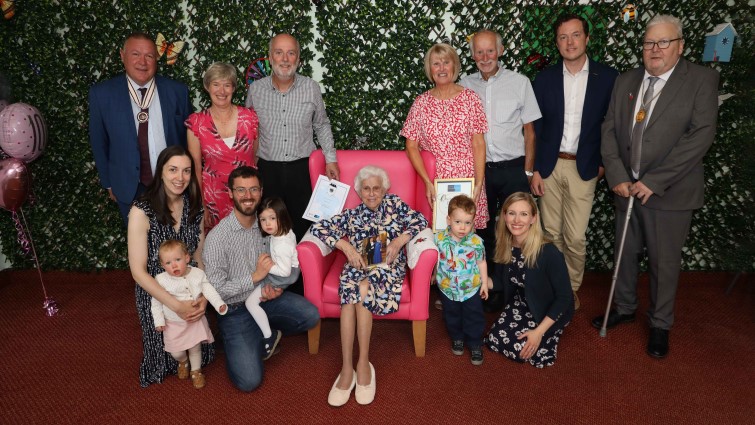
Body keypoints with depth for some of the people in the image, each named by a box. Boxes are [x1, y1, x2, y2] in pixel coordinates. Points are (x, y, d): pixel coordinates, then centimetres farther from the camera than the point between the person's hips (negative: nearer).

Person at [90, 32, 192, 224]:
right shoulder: (101, 94, -7)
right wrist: (108, 183, 6)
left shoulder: (177, 91, -6)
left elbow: (188, 137, 2)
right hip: (129, 189, 0)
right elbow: (99, 142, 2)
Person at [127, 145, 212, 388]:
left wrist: (203, 297, -16)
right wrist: (176, 305, -26)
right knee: (166, 349, 10)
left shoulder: (194, 206, -8)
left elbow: (200, 257, -2)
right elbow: (138, 271, -21)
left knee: (196, 351, 13)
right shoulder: (142, 211, -23)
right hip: (156, 292, -3)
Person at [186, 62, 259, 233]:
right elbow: (196, 168, 1)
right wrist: (200, 206, -2)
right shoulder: (196, 123, -2)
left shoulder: (250, 117, -1)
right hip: (214, 198, 0)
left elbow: (256, 157, 8)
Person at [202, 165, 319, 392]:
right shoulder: (217, 237, -18)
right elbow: (215, 290, -18)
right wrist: (255, 276, -23)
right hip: (236, 310, -4)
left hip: (267, 298, 4)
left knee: (311, 316, -20)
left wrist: (278, 287, -9)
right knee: (249, 381, -16)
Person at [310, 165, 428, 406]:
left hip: (387, 265, -2)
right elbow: (317, 228, 4)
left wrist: (398, 242, -12)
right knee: (351, 294, -30)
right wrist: (347, 247, -10)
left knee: (363, 290, -32)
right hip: (358, 265, 2)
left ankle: (362, 363, -24)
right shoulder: (352, 215, 14)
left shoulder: (394, 204, 12)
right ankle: (347, 367, -28)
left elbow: (420, 221, 3)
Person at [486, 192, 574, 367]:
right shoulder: (504, 247, -14)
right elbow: (501, 282, 1)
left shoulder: (548, 253, -31)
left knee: (522, 349, -19)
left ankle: (550, 333, 11)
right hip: (522, 304, 5)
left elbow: (564, 297, -22)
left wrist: (539, 331, -23)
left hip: (550, 311, -5)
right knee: (494, 341, -8)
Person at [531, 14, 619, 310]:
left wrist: (603, 163, 1)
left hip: (583, 168, -1)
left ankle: (572, 289, 20)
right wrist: (535, 169, -1)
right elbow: (536, 127, 3)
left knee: (575, 237, -1)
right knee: (552, 233, 8)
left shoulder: (607, 77, -1)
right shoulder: (545, 78, 3)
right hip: (549, 165, 2)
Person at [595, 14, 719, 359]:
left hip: (669, 192, -4)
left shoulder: (701, 79, -6)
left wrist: (654, 181, -19)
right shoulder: (626, 81, 7)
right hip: (627, 187, 4)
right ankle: (624, 308, 36)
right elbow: (609, 130, 4)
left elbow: (701, 135, -14)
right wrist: (617, 177, -9)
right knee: (625, 253, 16)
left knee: (664, 262, 8)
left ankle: (660, 324, 28)